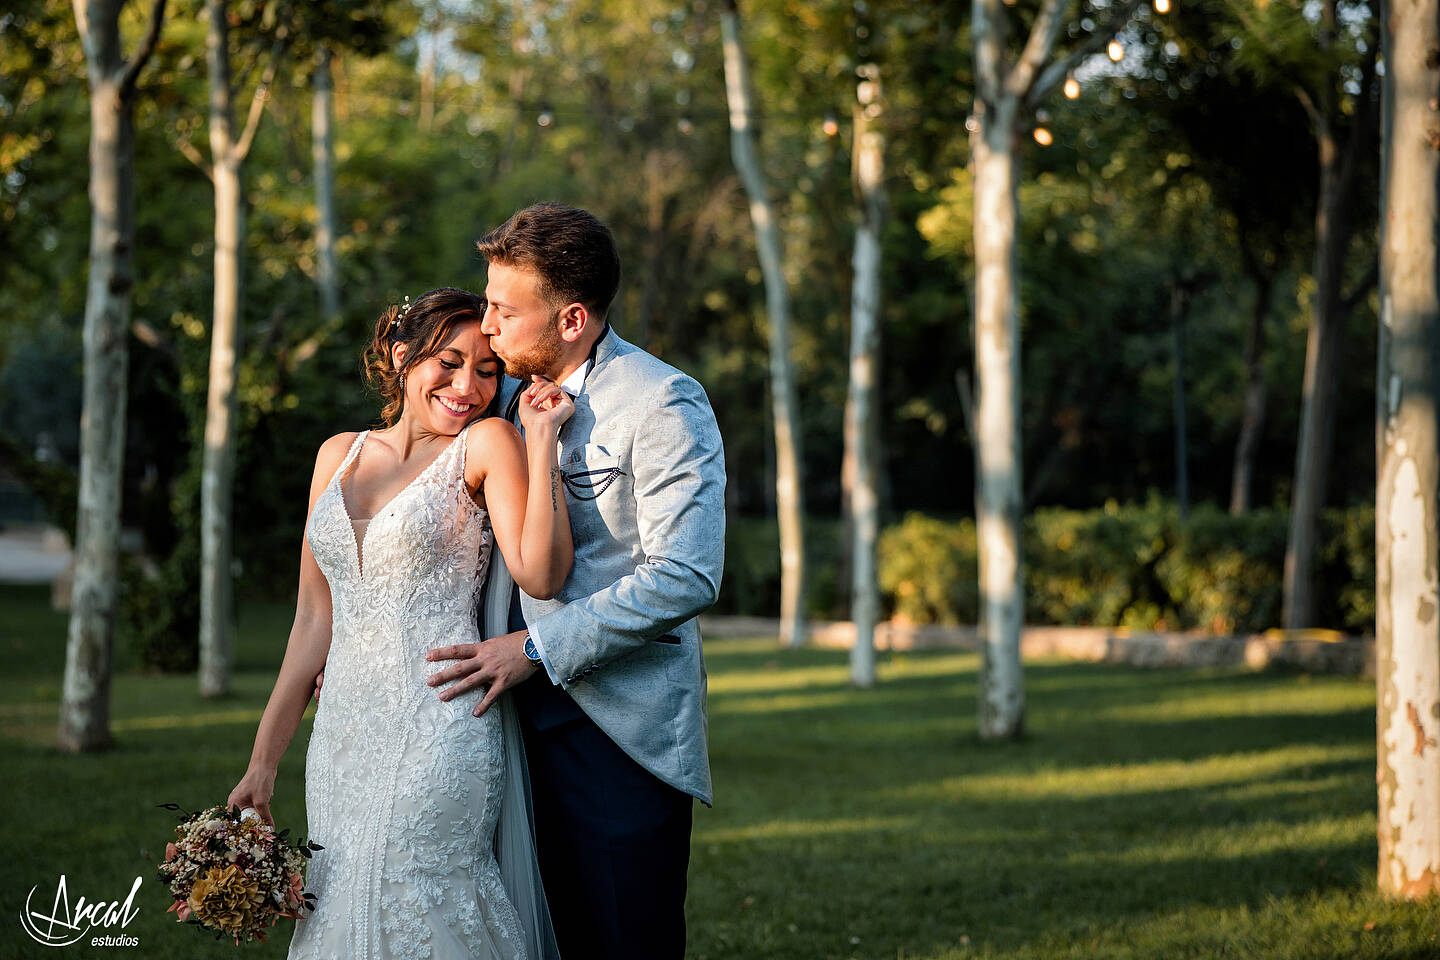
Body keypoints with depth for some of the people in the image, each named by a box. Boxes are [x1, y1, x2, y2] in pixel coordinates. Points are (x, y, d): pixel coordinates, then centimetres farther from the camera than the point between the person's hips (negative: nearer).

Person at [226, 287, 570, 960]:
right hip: (344, 735, 5)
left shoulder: (487, 444, -1)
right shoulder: (340, 455, 12)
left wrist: (541, 439, -15)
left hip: (438, 735, -5)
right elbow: (315, 617, 14)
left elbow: (540, 575, -17)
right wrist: (264, 760, 11)